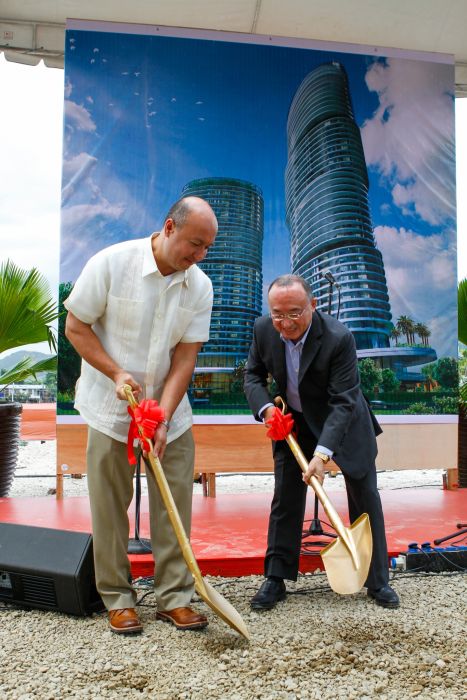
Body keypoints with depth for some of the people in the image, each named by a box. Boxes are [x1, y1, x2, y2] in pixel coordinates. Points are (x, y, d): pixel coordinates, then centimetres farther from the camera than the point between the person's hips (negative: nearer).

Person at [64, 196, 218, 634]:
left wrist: (162, 418, -16)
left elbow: (185, 359, -7)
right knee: (110, 508, 5)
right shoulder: (112, 263, -14)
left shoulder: (200, 287, -6)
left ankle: (174, 597, 17)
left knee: (174, 507, 4)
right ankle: (117, 599, 20)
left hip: (171, 413, 3)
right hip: (111, 409, -2)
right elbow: (76, 326, -7)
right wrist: (116, 373, -18)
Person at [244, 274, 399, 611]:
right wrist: (265, 407, -23)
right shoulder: (263, 329, -17)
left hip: (343, 422, -2)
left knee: (365, 497, 5)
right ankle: (276, 579, 13)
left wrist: (322, 454, -40)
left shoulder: (339, 338, -31)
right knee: (285, 498, 1)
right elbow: (254, 375, -2)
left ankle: (378, 581, 20)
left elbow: (344, 402, -31)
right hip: (293, 422, 3)